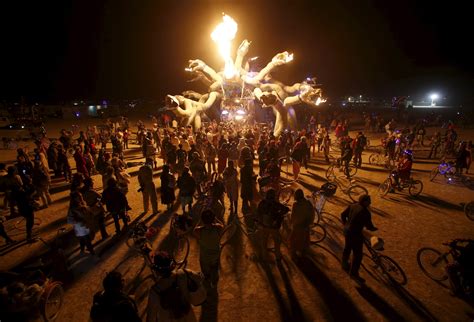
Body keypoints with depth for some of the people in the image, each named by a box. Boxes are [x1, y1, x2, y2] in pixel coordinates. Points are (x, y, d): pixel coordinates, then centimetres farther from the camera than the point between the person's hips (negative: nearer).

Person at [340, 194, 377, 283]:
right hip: (355, 233, -9)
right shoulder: (365, 212, -22)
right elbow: (369, 226, -16)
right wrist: (374, 228, 7)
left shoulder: (352, 206, 1)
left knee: (347, 248, 27)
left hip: (347, 230, 9)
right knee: (357, 254, 6)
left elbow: (343, 215, 8)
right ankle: (354, 273, 16)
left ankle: (345, 265, 46)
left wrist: (345, 224, 22)